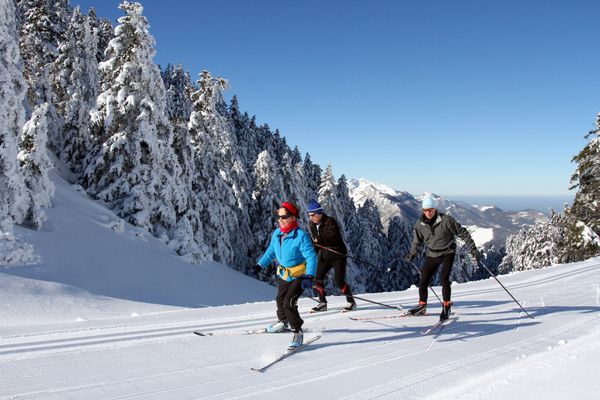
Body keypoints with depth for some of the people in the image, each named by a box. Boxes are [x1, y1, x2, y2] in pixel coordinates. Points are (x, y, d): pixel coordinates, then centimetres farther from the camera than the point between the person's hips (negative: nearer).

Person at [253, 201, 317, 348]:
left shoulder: (301, 236, -26)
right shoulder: (277, 234, -5)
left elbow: (311, 257, -28)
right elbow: (271, 251, 13)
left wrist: (309, 277, -38)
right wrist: (260, 264, 12)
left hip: (299, 277, -7)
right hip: (284, 275, 7)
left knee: (289, 303, -17)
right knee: (280, 299, 22)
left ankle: (297, 332, 2)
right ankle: (283, 322, 52)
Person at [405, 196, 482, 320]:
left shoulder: (446, 220, -19)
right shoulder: (420, 224, -6)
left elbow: (462, 233, -10)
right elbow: (417, 240, 14)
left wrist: (472, 248, -12)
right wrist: (412, 254, 15)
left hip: (448, 253, -4)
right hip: (432, 255, 4)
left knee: (444, 278, -20)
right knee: (423, 281, 2)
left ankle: (446, 307, -6)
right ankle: (422, 306, 19)